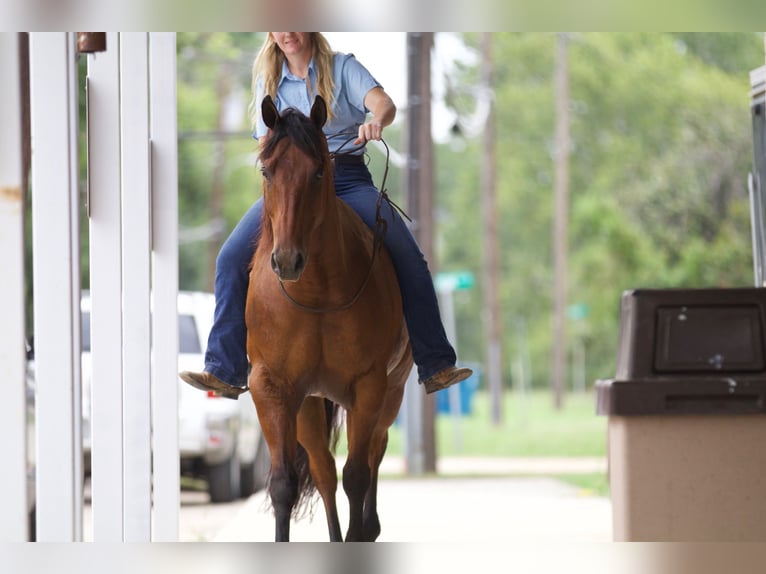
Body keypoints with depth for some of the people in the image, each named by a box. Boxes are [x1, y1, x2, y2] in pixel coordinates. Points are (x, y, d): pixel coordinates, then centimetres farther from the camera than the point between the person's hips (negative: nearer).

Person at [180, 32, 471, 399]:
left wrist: (376, 121, -36)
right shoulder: (269, 83, 13)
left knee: (409, 260, -19)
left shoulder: (342, 67, 5)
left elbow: (384, 103, -11)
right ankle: (225, 372, -14)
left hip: (348, 179, -2)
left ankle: (435, 368, -12)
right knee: (232, 258, -17)